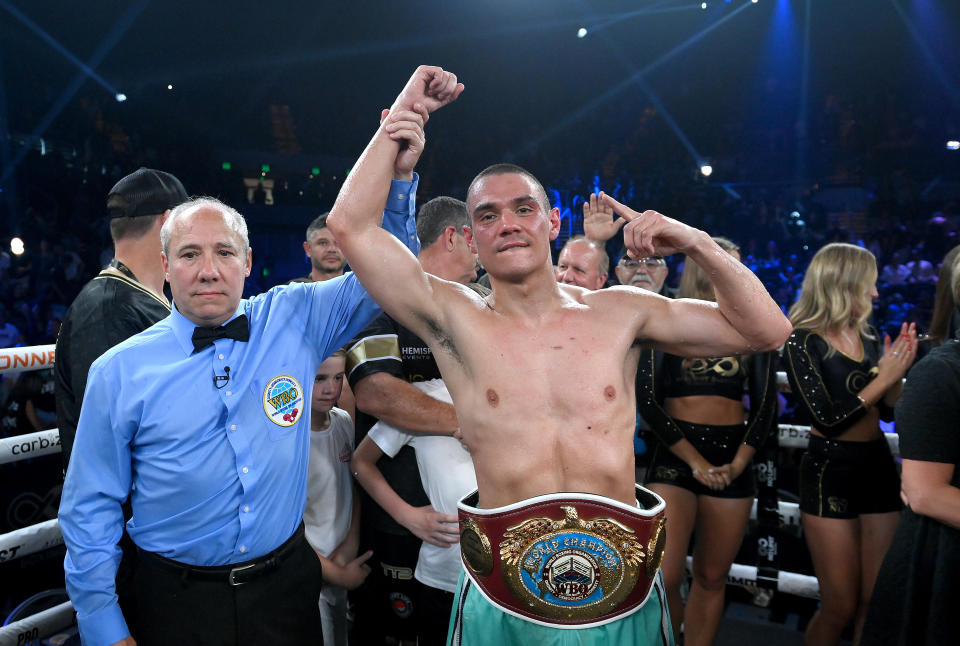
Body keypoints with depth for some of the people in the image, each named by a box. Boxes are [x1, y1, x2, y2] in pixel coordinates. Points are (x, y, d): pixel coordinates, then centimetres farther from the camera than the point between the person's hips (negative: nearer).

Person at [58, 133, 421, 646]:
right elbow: (91, 507, -2)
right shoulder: (120, 372, -9)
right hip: (176, 602, -1)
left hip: (286, 588, 2)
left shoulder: (294, 320, -5)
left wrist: (397, 175, -18)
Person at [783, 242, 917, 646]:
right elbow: (827, 419, -18)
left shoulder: (868, 336, 8)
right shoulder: (804, 343, -11)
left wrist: (898, 368, -4)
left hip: (879, 468, 6)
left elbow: (889, 410, 12)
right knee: (841, 606, 3)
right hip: (831, 472, -6)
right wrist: (883, 378, -15)